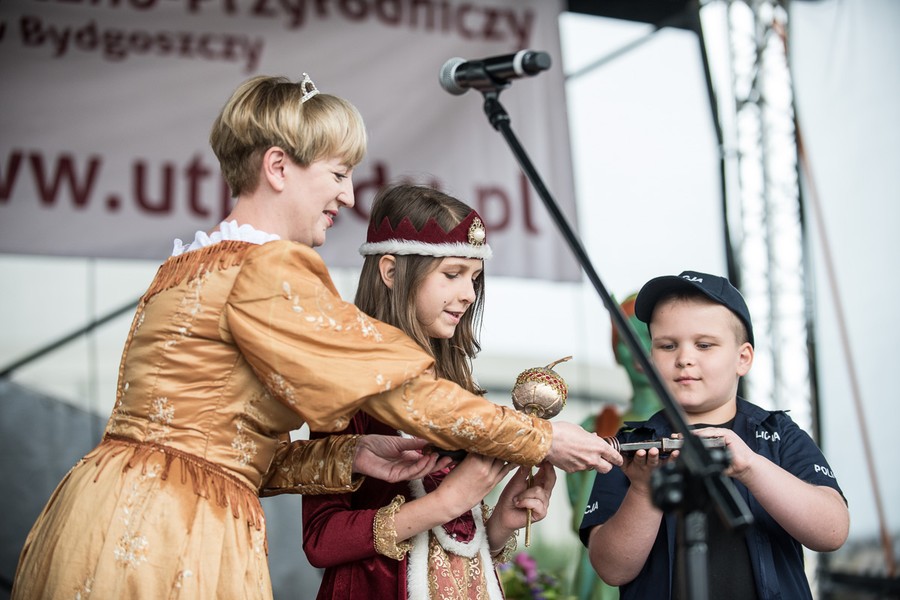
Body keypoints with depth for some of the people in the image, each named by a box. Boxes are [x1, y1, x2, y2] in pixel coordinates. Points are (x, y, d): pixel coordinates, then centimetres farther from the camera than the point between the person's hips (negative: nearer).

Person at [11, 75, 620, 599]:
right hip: (166, 543, -9)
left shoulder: (197, 263, 15)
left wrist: (352, 455, 4)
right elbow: (400, 385, -12)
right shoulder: (267, 270, -14)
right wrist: (543, 438, -2)